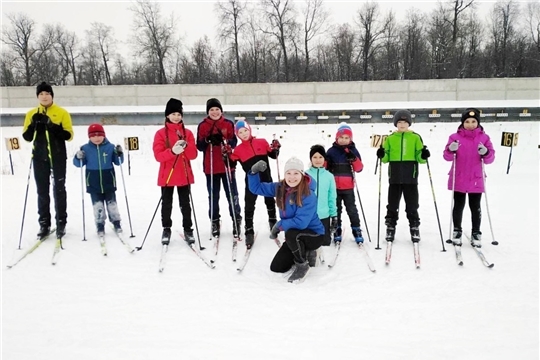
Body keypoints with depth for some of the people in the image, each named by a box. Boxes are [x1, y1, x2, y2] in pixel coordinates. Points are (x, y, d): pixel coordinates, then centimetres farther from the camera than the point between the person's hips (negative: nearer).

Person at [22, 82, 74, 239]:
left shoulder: (62, 112, -1)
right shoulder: (31, 114, 7)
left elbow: (68, 135, -6)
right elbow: (27, 137, 5)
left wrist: (53, 126, -21)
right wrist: (33, 124, -13)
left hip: (58, 158, -2)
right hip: (39, 158, 3)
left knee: (59, 190, 4)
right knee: (42, 191, 6)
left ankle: (61, 223, 11)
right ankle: (44, 224, 13)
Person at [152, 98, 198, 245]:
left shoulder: (187, 133, 5)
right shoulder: (161, 133, -2)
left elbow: (193, 155, -1)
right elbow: (158, 155, -11)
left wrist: (186, 147, -20)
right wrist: (172, 151, -27)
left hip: (184, 175, 2)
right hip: (167, 175, -1)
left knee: (185, 204, 9)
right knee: (166, 204, 9)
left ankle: (188, 229, 18)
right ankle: (166, 230, 22)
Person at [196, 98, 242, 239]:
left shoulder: (229, 124, 2)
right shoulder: (202, 126, 2)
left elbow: (234, 143, 0)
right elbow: (199, 146, -1)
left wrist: (224, 140, -19)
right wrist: (208, 140, -20)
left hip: (227, 165, 0)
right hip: (210, 167, 0)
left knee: (232, 195, 4)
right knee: (213, 196, 8)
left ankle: (236, 220, 17)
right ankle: (215, 222, 21)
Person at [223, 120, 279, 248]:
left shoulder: (262, 142, -2)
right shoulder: (238, 149, -3)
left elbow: (273, 155, 6)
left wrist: (275, 149, -13)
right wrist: (228, 155, -20)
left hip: (266, 178, 1)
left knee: (270, 200, 20)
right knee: (249, 205, 0)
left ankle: (273, 221, 43)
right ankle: (249, 231, 9)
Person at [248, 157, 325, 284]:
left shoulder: (309, 195, -26)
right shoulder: (280, 188, -7)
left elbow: (301, 222, -33)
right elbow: (256, 188, 1)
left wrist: (279, 225, -20)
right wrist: (254, 172, -17)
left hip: (314, 235, -7)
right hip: (296, 238, 7)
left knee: (291, 234, -36)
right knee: (276, 267, 5)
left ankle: (302, 266, -10)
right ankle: (305, 253, 26)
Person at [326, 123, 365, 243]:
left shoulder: (353, 151, 1)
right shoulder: (332, 151, 1)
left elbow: (359, 168, -3)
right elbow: (325, 167, 8)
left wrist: (354, 159, -20)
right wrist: (324, 161, -14)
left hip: (348, 187, -1)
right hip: (334, 187, 1)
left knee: (352, 209, 5)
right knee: (336, 209, 11)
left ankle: (356, 230, 16)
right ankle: (337, 230, 21)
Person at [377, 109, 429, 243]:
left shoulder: (415, 137, 4)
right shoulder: (390, 138, 7)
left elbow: (419, 157, 2)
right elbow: (387, 158, 8)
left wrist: (424, 156, -19)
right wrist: (382, 155, -13)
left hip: (410, 177, -1)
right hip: (395, 177, 1)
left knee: (412, 205, 8)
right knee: (392, 204, 9)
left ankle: (414, 228, 19)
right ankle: (390, 228, 19)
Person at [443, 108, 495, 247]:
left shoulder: (484, 137, 1)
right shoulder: (455, 137, -2)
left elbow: (490, 158, -1)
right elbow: (447, 157, -7)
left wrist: (486, 153, -23)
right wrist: (451, 150, -28)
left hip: (476, 180, 1)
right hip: (458, 180, 0)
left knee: (475, 207, 8)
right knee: (458, 206, 9)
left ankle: (476, 233, 22)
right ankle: (457, 231, 23)